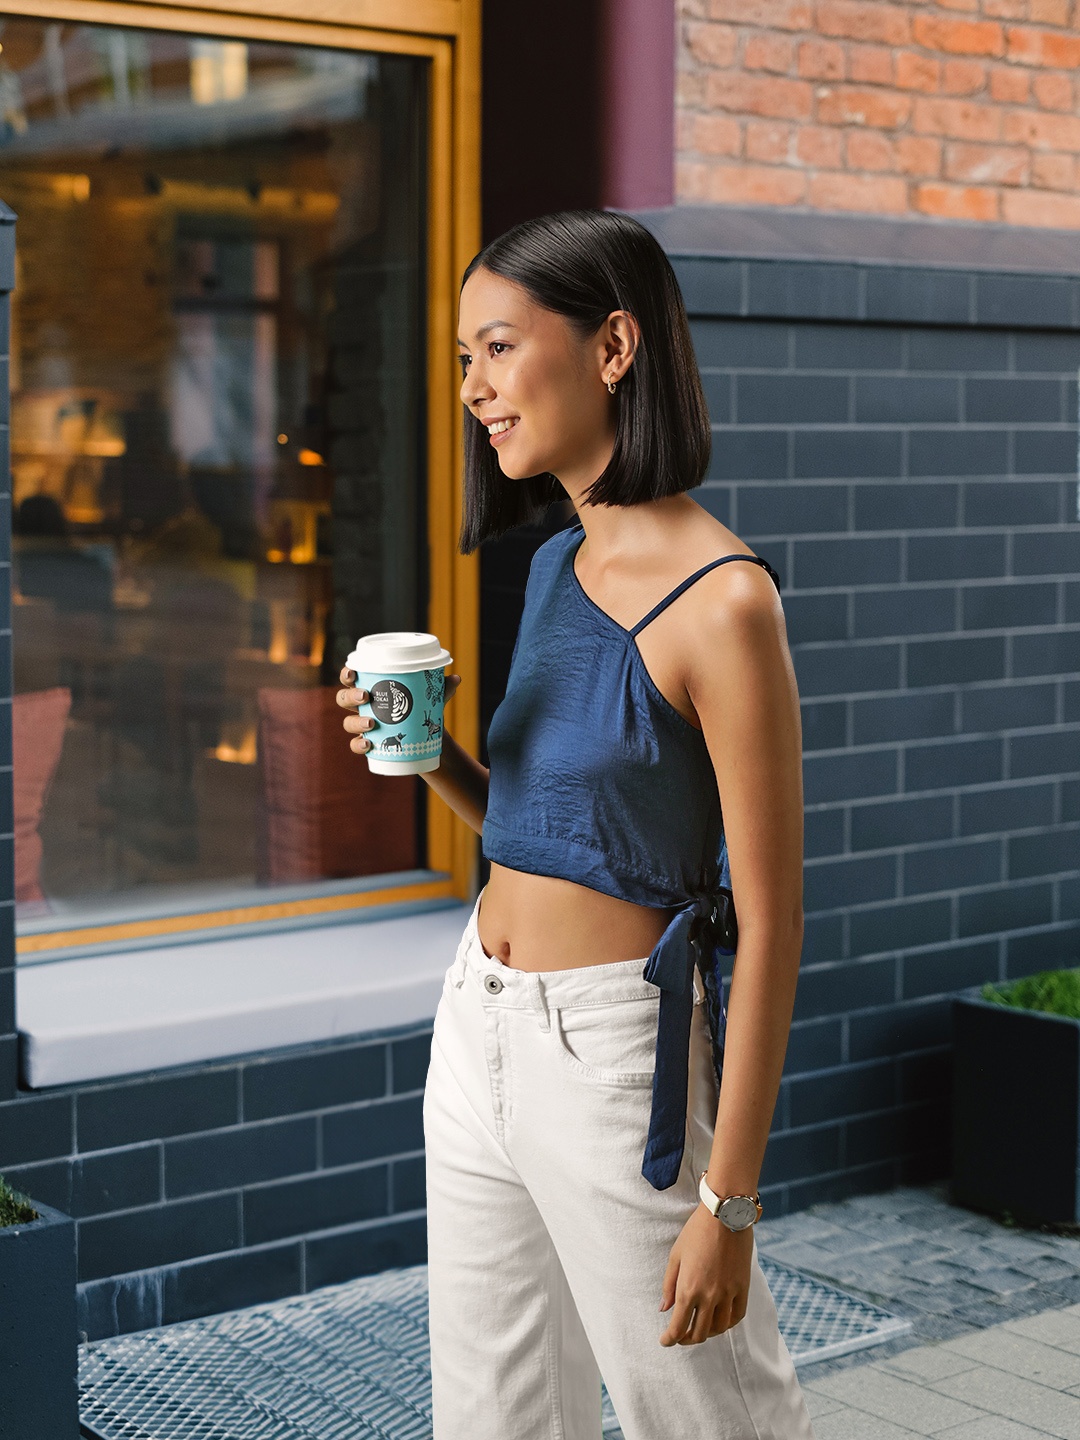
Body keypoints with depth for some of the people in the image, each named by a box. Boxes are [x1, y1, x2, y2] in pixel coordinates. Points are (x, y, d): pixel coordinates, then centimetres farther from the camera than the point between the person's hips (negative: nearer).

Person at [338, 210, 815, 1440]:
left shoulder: (720, 602, -18)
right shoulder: (557, 564, 8)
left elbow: (768, 921, -17)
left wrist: (727, 1201, -16)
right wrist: (431, 756, -2)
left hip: (612, 1046, -8)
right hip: (480, 1022, 8)